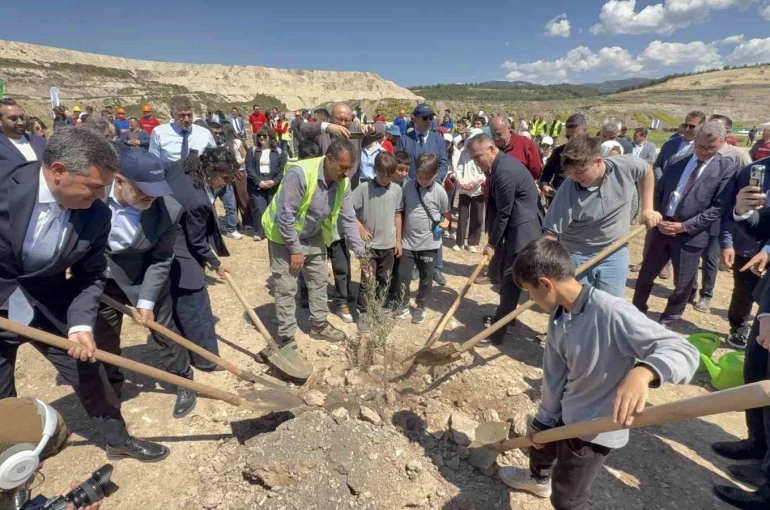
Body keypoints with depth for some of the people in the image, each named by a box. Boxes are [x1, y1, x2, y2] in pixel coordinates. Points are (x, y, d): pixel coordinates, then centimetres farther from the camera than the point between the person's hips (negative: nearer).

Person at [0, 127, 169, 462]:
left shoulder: (97, 215, -15)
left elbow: (91, 276, -6)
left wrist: (82, 324, -20)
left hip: (49, 302, 2)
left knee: (89, 371, 10)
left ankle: (118, 439, 32)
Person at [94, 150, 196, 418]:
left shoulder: (169, 209, -28)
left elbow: (161, 260, -17)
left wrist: (146, 300, -18)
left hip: (143, 277, -2)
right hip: (99, 277, 2)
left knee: (164, 331, 7)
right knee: (103, 338, 15)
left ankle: (184, 383, 29)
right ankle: (111, 390, 39)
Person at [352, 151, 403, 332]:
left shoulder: (396, 189, -1)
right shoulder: (364, 188, -12)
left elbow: (398, 215, 7)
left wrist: (398, 240, 7)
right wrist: (360, 227, -13)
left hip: (389, 244, 4)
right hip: (369, 244, -4)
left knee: (384, 281, 15)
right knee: (368, 282, -2)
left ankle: (378, 308, 33)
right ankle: (363, 314, 13)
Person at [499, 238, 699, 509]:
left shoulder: (611, 313, -33)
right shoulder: (558, 317, -7)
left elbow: (684, 351, -35)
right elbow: (554, 374, 3)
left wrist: (643, 372, -57)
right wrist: (543, 420, 12)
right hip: (566, 413, 8)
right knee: (539, 441, 34)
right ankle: (538, 478, 67)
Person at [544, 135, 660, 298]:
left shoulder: (627, 165, -17)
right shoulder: (567, 192, -25)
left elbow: (646, 172, 9)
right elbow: (551, 235, -23)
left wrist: (647, 208, 6)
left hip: (615, 254, 2)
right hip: (576, 257, -2)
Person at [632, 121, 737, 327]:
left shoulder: (727, 168, -5)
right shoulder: (676, 163, 7)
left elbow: (718, 208, -11)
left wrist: (683, 226, -16)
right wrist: (658, 218, -5)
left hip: (691, 235, -3)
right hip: (662, 228, 4)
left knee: (683, 284, 10)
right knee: (645, 275, 12)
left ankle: (668, 320, 31)